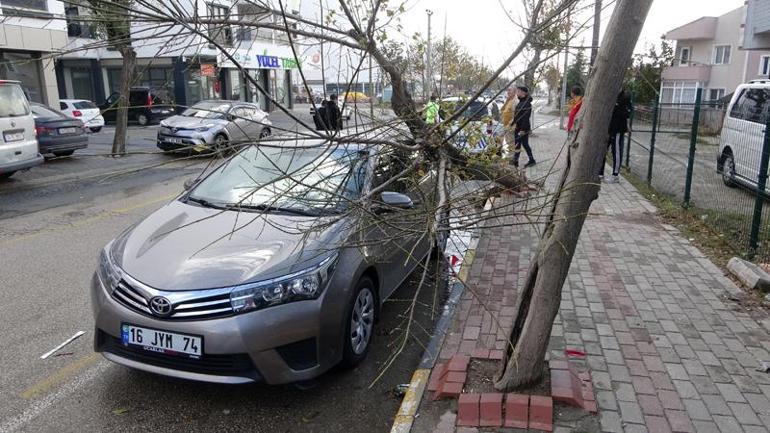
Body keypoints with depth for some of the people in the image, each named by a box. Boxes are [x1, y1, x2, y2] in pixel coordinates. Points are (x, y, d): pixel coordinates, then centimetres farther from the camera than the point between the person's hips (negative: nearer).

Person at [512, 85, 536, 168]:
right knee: (517, 144, 9)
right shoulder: (521, 102, 12)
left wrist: (523, 129, -25)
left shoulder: (527, 103, -17)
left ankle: (532, 160, 15)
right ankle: (515, 162, 13)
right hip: (518, 128, 9)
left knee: (525, 144, 1)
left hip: (524, 128, -9)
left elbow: (526, 117, -22)